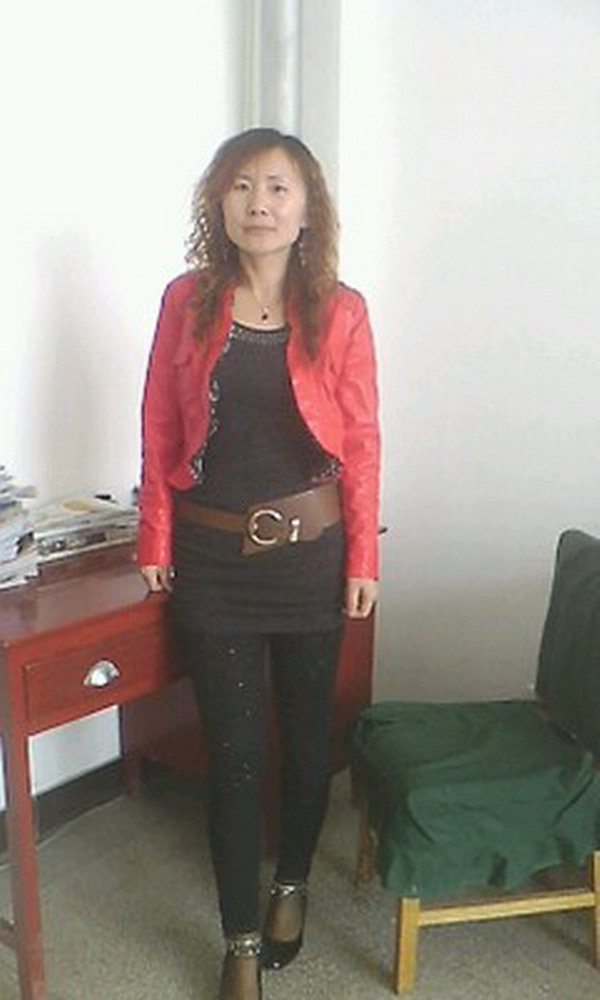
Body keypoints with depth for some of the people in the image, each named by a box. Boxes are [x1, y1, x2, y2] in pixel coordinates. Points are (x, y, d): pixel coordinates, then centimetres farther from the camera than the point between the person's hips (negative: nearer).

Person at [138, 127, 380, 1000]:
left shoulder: (339, 312, -4)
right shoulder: (187, 302, -1)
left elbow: (361, 442, -2)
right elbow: (160, 430, 3)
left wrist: (363, 559, -3)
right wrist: (157, 542, 1)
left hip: (311, 552, 0)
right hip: (212, 557, 0)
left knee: (307, 731, 15)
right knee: (233, 748, 7)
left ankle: (292, 884, 42)